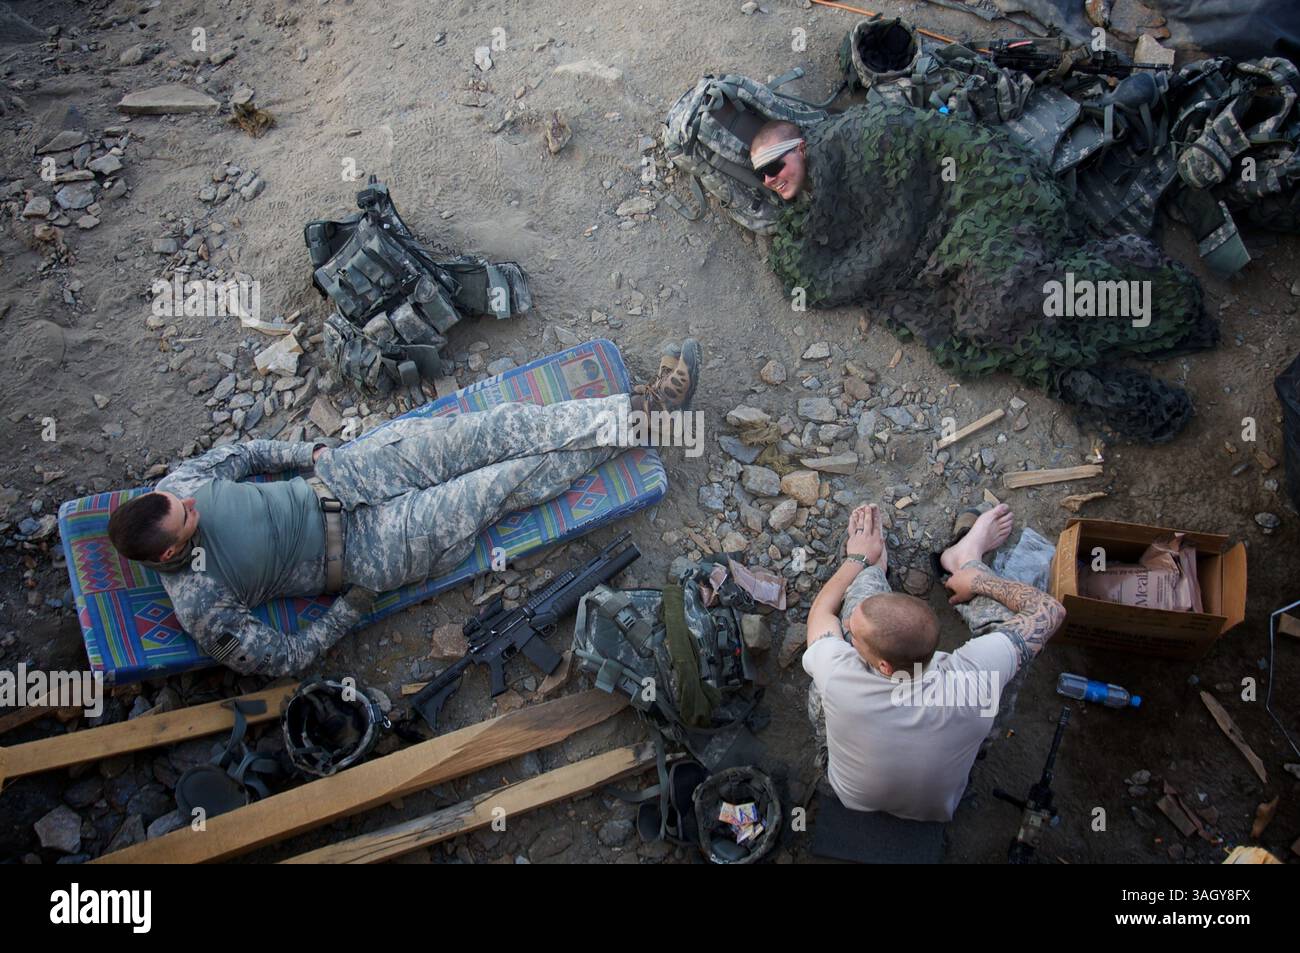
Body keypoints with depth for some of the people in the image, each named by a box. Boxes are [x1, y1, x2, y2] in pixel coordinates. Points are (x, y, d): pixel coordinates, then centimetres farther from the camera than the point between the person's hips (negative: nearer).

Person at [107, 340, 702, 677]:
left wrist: (314, 452, 4)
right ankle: (641, 420, 9)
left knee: (496, 431, -6)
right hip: (369, 550, -5)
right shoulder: (200, 606, -20)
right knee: (515, 478, -6)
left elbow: (242, 454, 11)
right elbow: (283, 658, -14)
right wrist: (352, 609, -14)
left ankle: (641, 410, 6)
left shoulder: (173, 486, -6)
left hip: (341, 475, 5)